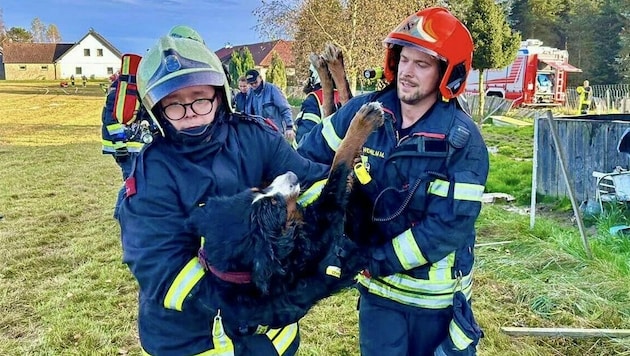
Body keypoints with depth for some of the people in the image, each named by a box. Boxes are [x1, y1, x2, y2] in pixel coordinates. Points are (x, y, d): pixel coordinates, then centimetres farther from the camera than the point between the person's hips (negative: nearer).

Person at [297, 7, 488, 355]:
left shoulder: (464, 142, -18)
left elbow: (449, 226, -23)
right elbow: (310, 155, 3)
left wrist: (374, 262, -23)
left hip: (434, 294, -2)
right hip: (377, 288, 3)